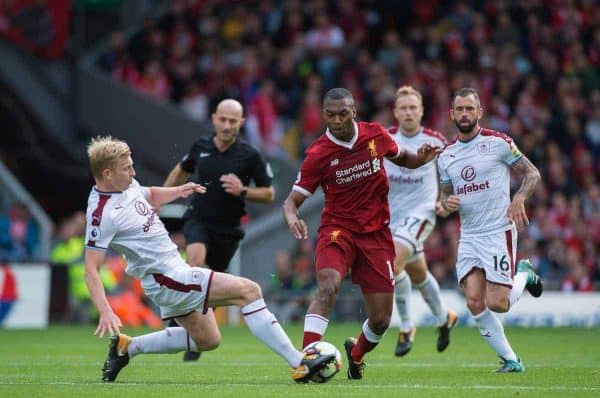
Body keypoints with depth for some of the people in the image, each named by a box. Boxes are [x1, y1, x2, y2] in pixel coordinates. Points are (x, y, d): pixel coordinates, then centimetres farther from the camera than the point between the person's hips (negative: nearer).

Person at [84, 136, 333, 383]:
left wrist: (178, 191, 11)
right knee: (248, 291, -14)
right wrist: (106, 313, -33)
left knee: (207, 340, 25)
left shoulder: (127, 186, 4)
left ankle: (126, 347, 25)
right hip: (166, 279, -10)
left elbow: (151, 196, 29)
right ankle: (299, 364, -14)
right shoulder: (102, 214, -22)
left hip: (173, 272, 10)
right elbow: (91, 269, -23)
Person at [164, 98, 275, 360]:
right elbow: (181, 171, 20)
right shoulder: (200, 147, 0)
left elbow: (269, 194, -1)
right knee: (196, 260, -31)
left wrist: (242, 191, -19)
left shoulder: (249, 156, -8)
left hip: (228, 228, 0)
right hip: (198, 219, 0)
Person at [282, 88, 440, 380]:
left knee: (381, 320, 3)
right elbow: (293, 200, -8)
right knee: (328, 286, -33)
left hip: (376, 233, 3)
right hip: (337, 228, -3)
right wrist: (292, 219, -32)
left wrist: (421, 158, -4)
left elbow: (401, 158, 19)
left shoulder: (376, 135, -2)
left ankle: (357, 353, 36)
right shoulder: (318, 154, -11)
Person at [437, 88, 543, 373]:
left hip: (498, 232, -5)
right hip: (468, 237, 5)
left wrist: (519, 198, -17)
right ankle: (510, 360, 4)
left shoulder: (498, 142, -5)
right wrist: (446, 204, -3)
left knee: (497, 304, -11)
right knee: (474, 302, -9)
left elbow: (532, 173, 1)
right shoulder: (446, 156, 11)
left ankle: (524, 275, 21)